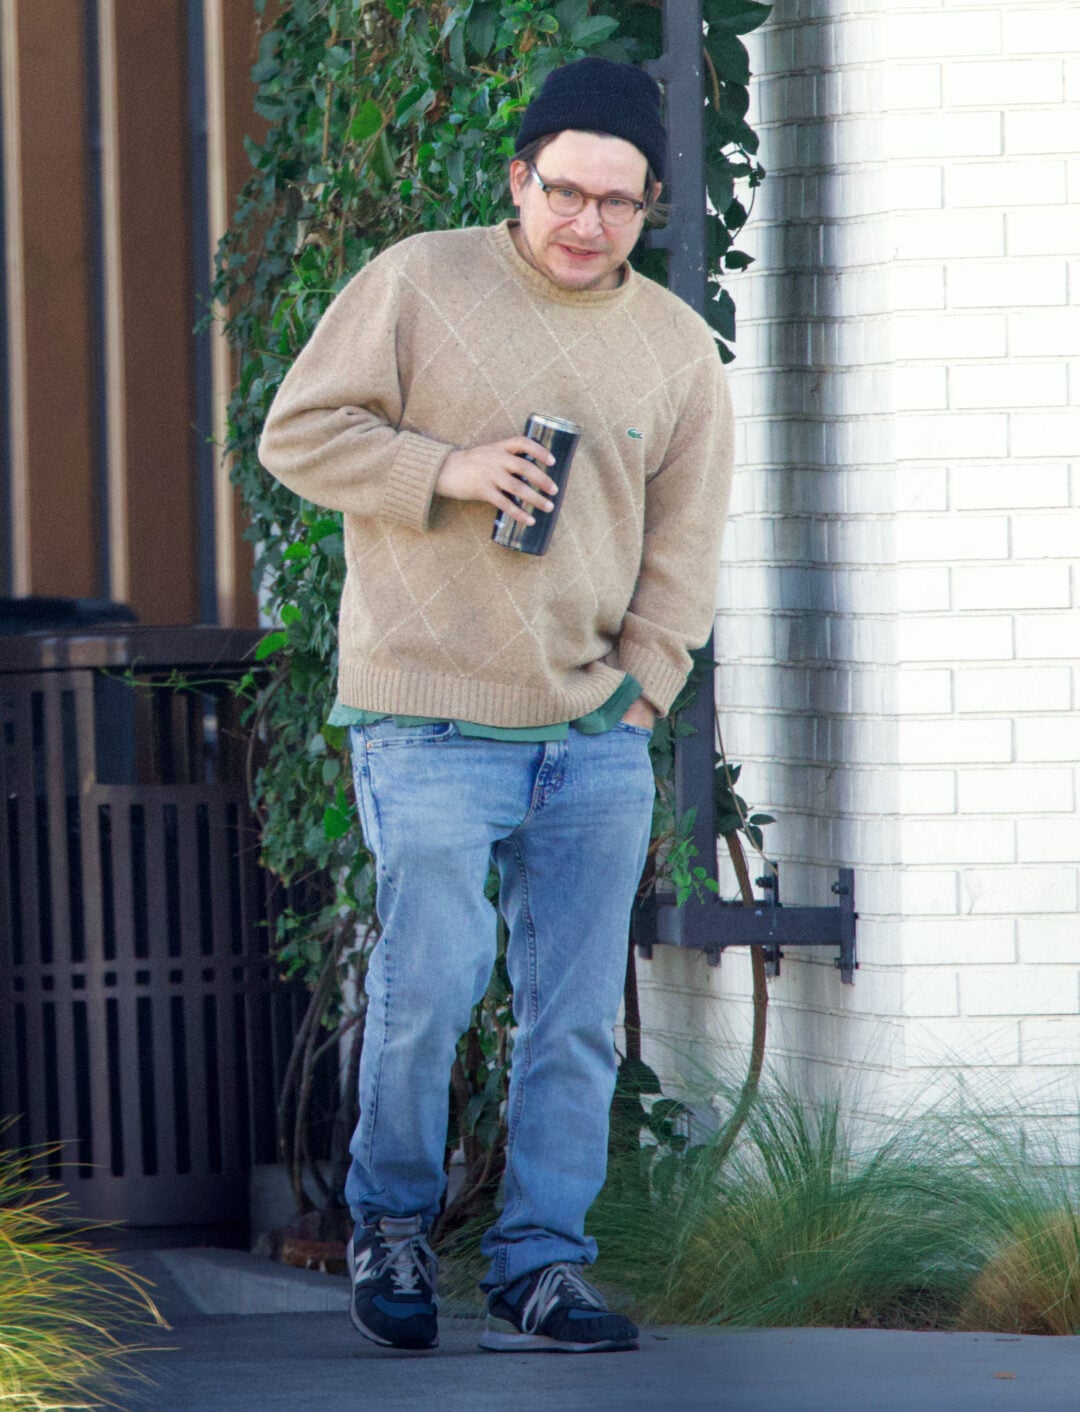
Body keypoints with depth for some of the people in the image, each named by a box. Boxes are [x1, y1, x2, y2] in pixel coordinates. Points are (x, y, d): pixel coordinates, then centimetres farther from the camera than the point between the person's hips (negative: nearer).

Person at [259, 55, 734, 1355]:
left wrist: (643, 688, 4)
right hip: (430, 723, -4)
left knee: (576, 1016, 2)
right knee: (430, 980, -12)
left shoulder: (678, 347, 10)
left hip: (598, 738, 4)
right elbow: (297, 433, -1)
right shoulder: (417, 286, -1)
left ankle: (540, 1262, 10)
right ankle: (390, 1221, 10)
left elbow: (683, 540, 14)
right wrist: (444, 470, -14)